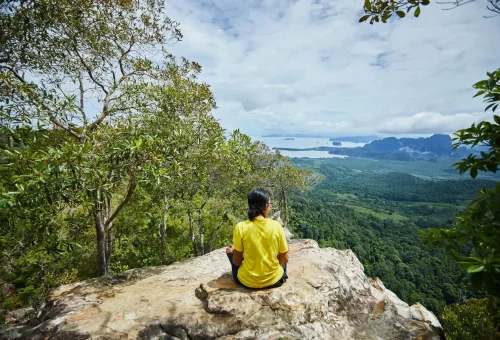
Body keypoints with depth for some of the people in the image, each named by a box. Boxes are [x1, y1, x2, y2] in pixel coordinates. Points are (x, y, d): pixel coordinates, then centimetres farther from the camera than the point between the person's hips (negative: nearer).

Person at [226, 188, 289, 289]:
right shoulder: (277, 226, -15)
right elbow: (285, 259, -5)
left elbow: (237, 262, -9)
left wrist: (233, 251, 12)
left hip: (247, 281, -1)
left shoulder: (241, 227, -17)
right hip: (274, 280, 2)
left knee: (230, 251, 24)